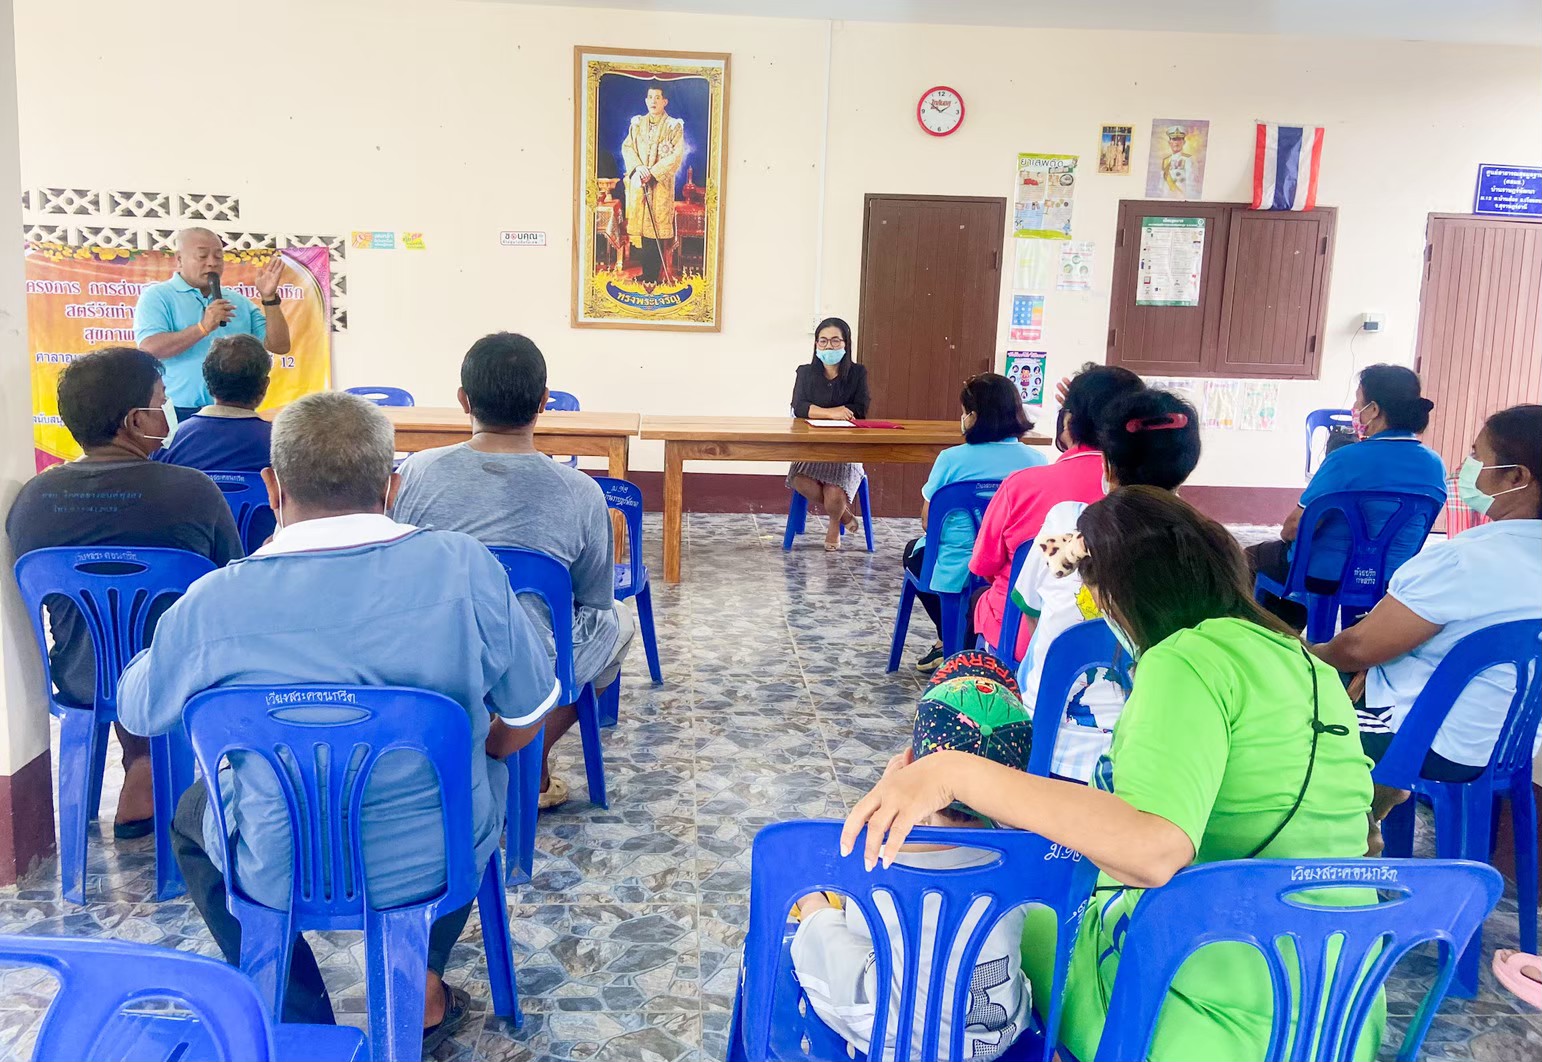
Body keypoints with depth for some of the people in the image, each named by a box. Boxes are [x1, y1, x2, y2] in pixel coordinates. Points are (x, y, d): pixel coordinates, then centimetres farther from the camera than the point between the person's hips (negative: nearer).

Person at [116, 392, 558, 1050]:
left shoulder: (212, 604, -19)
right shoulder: (464, 565, -18)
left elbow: (137, 712, 3)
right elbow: (525, 721, -7)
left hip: (280, 875, 0)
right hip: (440, 859, 1)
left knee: (192, 818, 32)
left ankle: (298, 1019, 31)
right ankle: (419, 985, 31)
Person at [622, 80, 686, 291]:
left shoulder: (674, 126, -1)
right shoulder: (637, 123, 12)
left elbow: (677, 155, -8)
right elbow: (627, 147, 7)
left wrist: (653, 171, -15)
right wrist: (637, 167, -12)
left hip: (661, 183, -4)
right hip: (638, 182, 4)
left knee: (656, 228, -6)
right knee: (639, 224, 3)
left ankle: (651, 276, -1)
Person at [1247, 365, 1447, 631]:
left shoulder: (1347, 459, -24)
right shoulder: (1435, 466, -4)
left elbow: (1296, 528, -18)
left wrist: (1285, 534, 4)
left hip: (1326, 576, -7)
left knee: (1251, 557, 22)